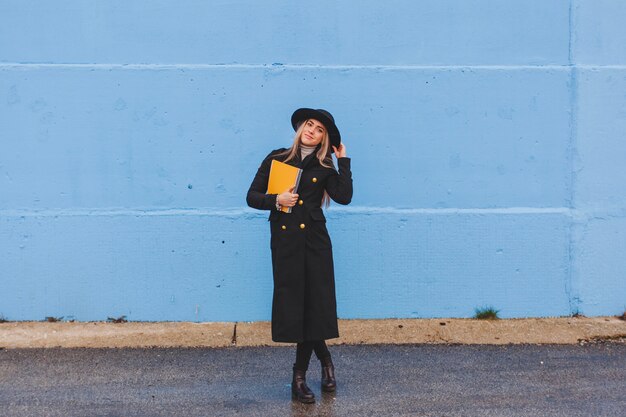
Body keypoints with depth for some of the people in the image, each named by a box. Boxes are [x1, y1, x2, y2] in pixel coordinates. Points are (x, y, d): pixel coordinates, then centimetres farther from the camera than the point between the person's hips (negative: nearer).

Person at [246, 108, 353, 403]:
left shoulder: (324, 167, 8)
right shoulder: (276, 159, 6)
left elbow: (344, 196, -9)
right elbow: (252, 196, 5)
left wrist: (343, 160, -3)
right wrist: (276, 200, -12)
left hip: (314, 241, 0)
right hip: (284, 240, 0)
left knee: (314, 305, -2)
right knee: (293, 304, 0)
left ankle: (299, 376, 15)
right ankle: (325, 360, 20)